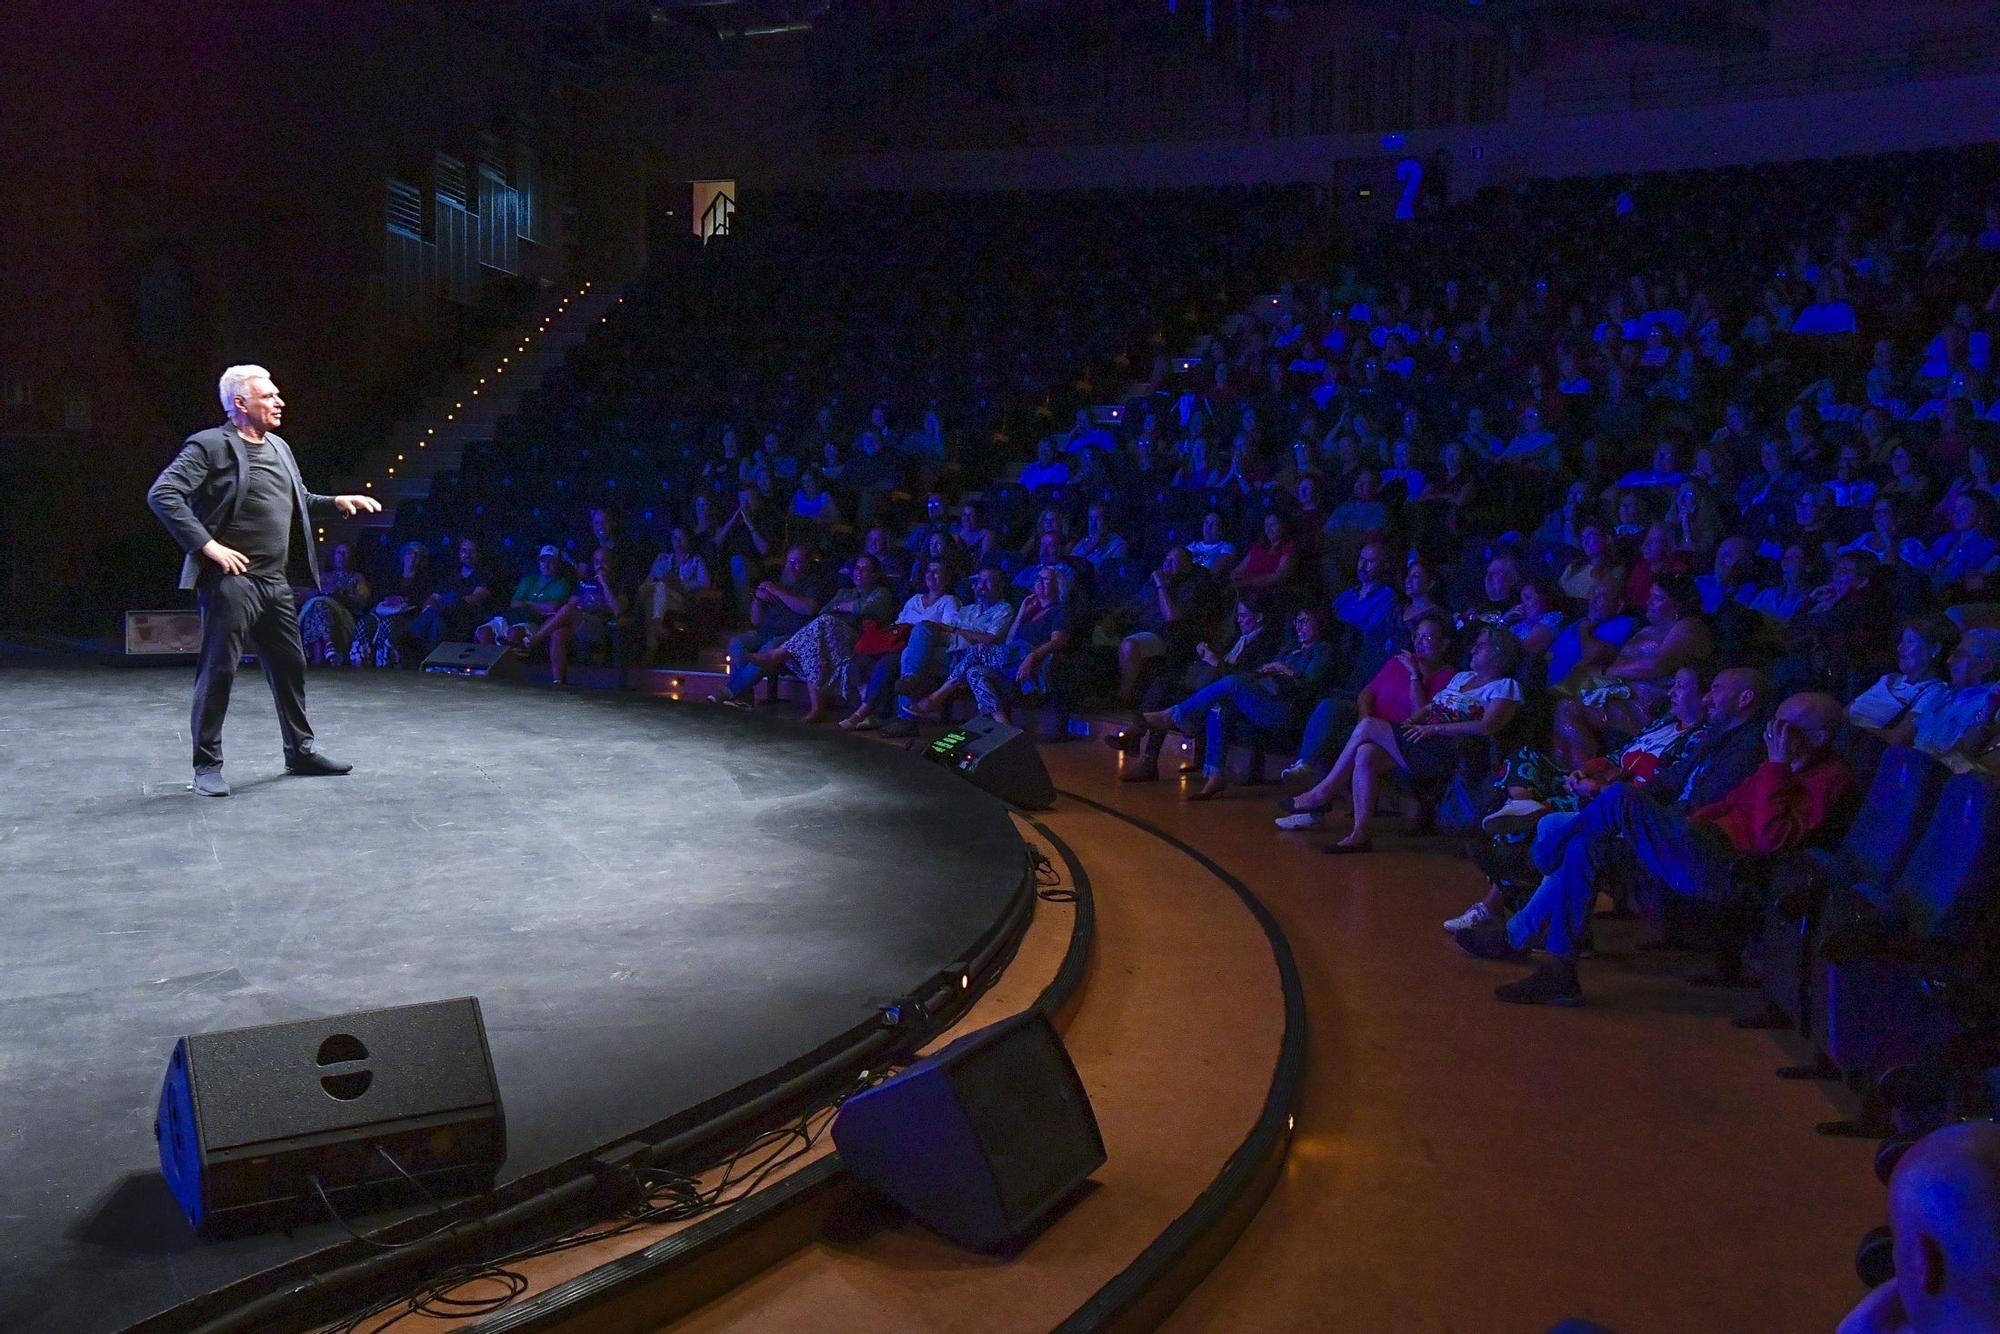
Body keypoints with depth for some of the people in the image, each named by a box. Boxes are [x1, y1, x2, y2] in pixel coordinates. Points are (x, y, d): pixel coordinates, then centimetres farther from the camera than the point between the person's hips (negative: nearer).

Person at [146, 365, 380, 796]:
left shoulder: (279, 448, 16)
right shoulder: (210, 446, -9)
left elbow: (296, 501, 31)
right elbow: (162, 494, -17)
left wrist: (336, 501, 13)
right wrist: (207, 545, -21)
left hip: (275, 582, 8)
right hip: (230, 579, -8)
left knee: (289, 664, 15)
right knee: (218, 670, -5)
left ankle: (301, 750, 28)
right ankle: (207, 765, 4)